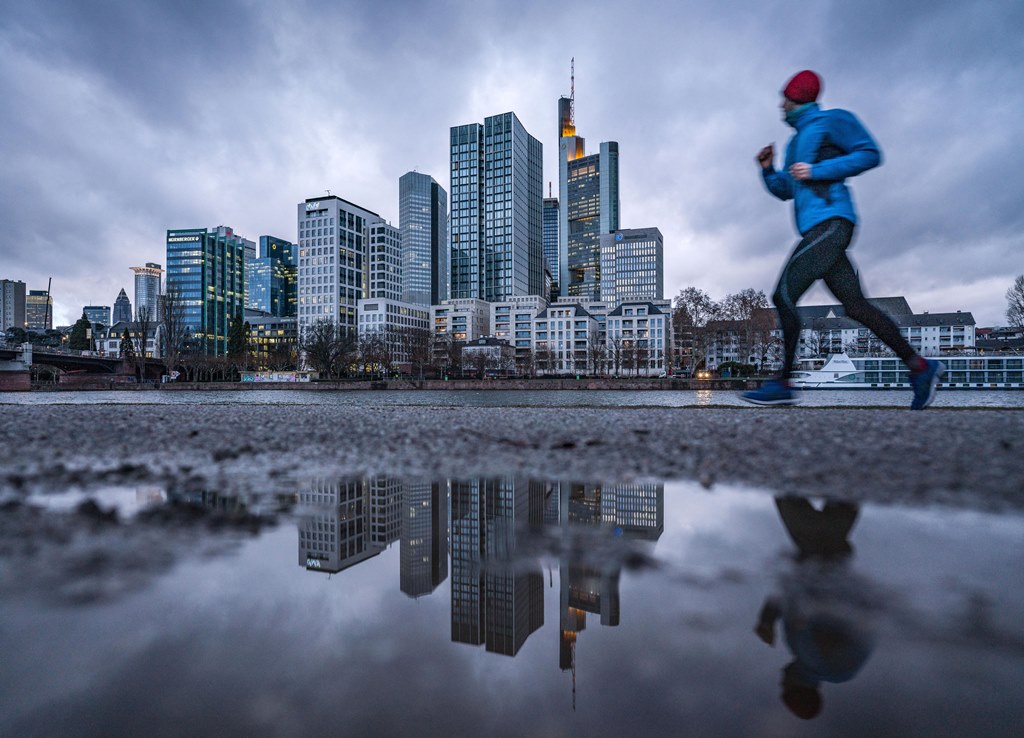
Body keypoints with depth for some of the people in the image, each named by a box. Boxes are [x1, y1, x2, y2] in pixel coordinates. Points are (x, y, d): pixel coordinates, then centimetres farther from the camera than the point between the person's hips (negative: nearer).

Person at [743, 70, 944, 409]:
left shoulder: (831, 120, 5)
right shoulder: (795, 142, 29)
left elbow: (870, 153, -3)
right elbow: (785, 190, 32)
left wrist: (817, 171, -10)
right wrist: (767, 168, 17)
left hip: (829, 222, -9)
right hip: (818, 230, 9)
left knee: (784, 295, -17)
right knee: (856, 305, 4)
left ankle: (782, 383, -18)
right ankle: (920, 367, 9)